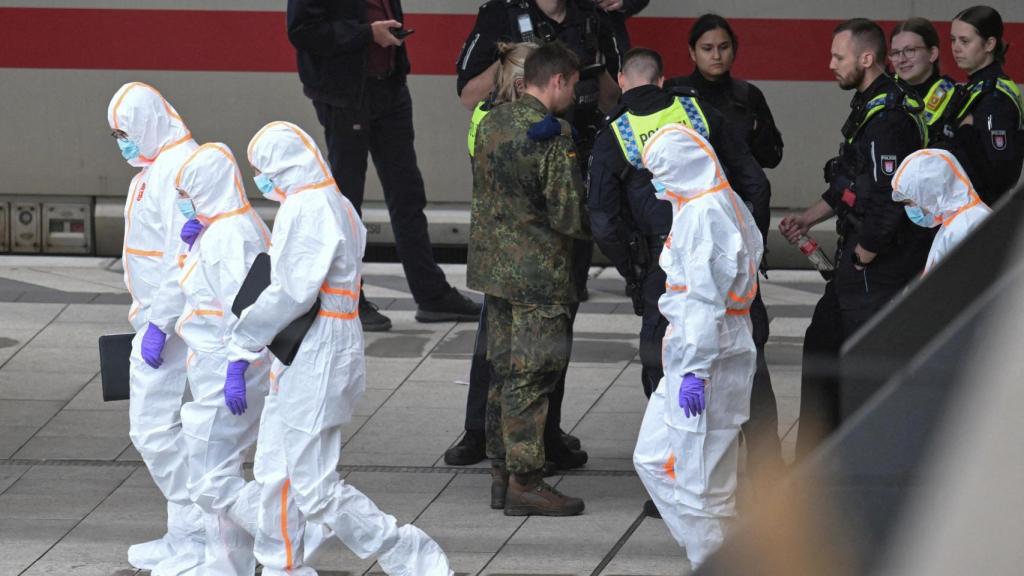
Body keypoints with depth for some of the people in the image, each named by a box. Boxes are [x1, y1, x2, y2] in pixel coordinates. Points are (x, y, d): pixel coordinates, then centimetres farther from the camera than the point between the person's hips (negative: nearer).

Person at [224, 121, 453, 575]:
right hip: (302, 365, 10)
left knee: (316, 489, -7)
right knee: (275, 475, 17)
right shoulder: (335, 206, 14)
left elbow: (290, 295, -22)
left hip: (314, 363, -10)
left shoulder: (306, 210, -17)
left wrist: (241, 351, -18)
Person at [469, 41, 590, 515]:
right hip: (538, 276, -8)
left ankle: (501, 475, 20)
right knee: (530, 378, -3)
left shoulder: (491, 124, 7)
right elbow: (570, 216, -18)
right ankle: (525, 483, -1)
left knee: (503, 372, 14)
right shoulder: (550, 138, -18)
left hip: (493, 266, 8)